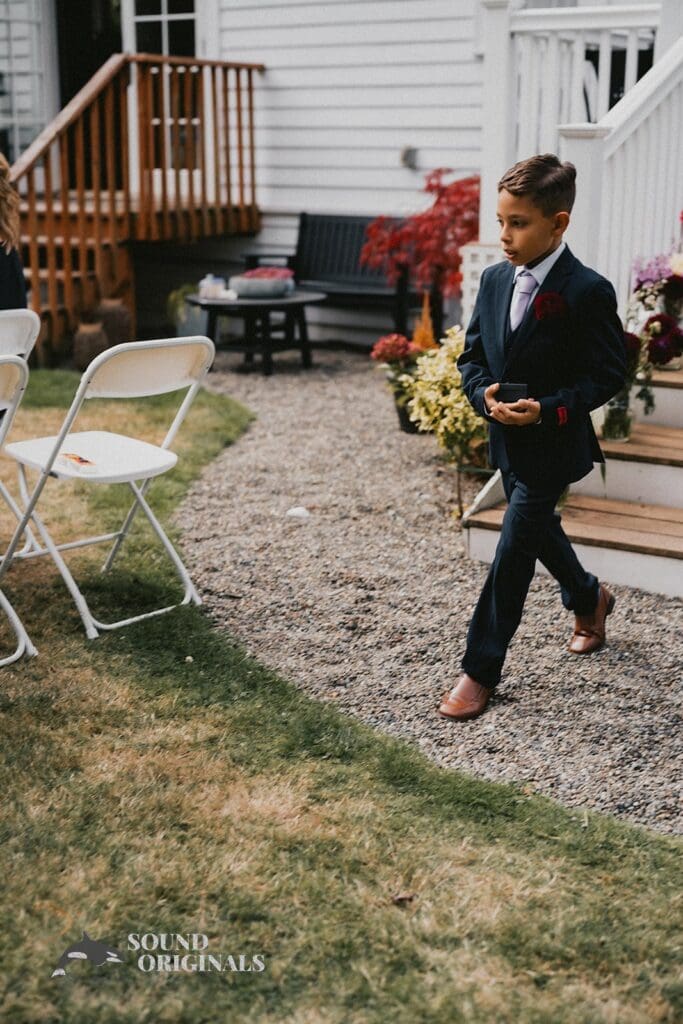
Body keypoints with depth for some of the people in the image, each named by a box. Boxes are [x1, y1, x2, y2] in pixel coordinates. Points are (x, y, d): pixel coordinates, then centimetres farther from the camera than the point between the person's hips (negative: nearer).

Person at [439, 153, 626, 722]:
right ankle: (589, 599, 52)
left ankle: (480, 671, 5)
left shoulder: (588, 291, -18)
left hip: (552, 444, -7)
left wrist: (548, 410, -26)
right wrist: (483, 393, -13)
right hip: (507, 440, 7)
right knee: (540, 530, 23)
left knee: (513, 551, -5)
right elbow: (472, 355, 8)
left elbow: (608, 375, -14)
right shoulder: (495, 279, 2)